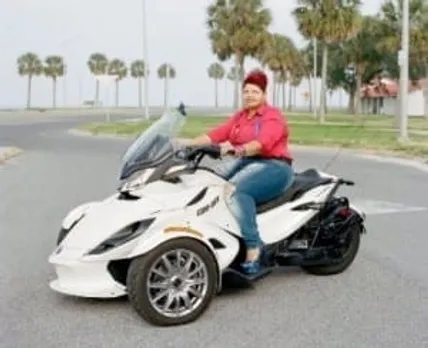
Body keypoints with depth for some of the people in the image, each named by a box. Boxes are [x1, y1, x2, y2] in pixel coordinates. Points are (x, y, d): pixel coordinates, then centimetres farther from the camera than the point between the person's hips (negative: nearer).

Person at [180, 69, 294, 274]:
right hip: (243, 163, 8)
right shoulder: (239, 117, 19)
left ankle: (253, 249, -37)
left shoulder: (273, 117, -5)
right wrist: (188, 144, -5)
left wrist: (236, 149, -41)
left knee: (237, 190, -34)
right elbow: (216, 134, 8)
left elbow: (261, 143, -24)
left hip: (272, 166, -8)